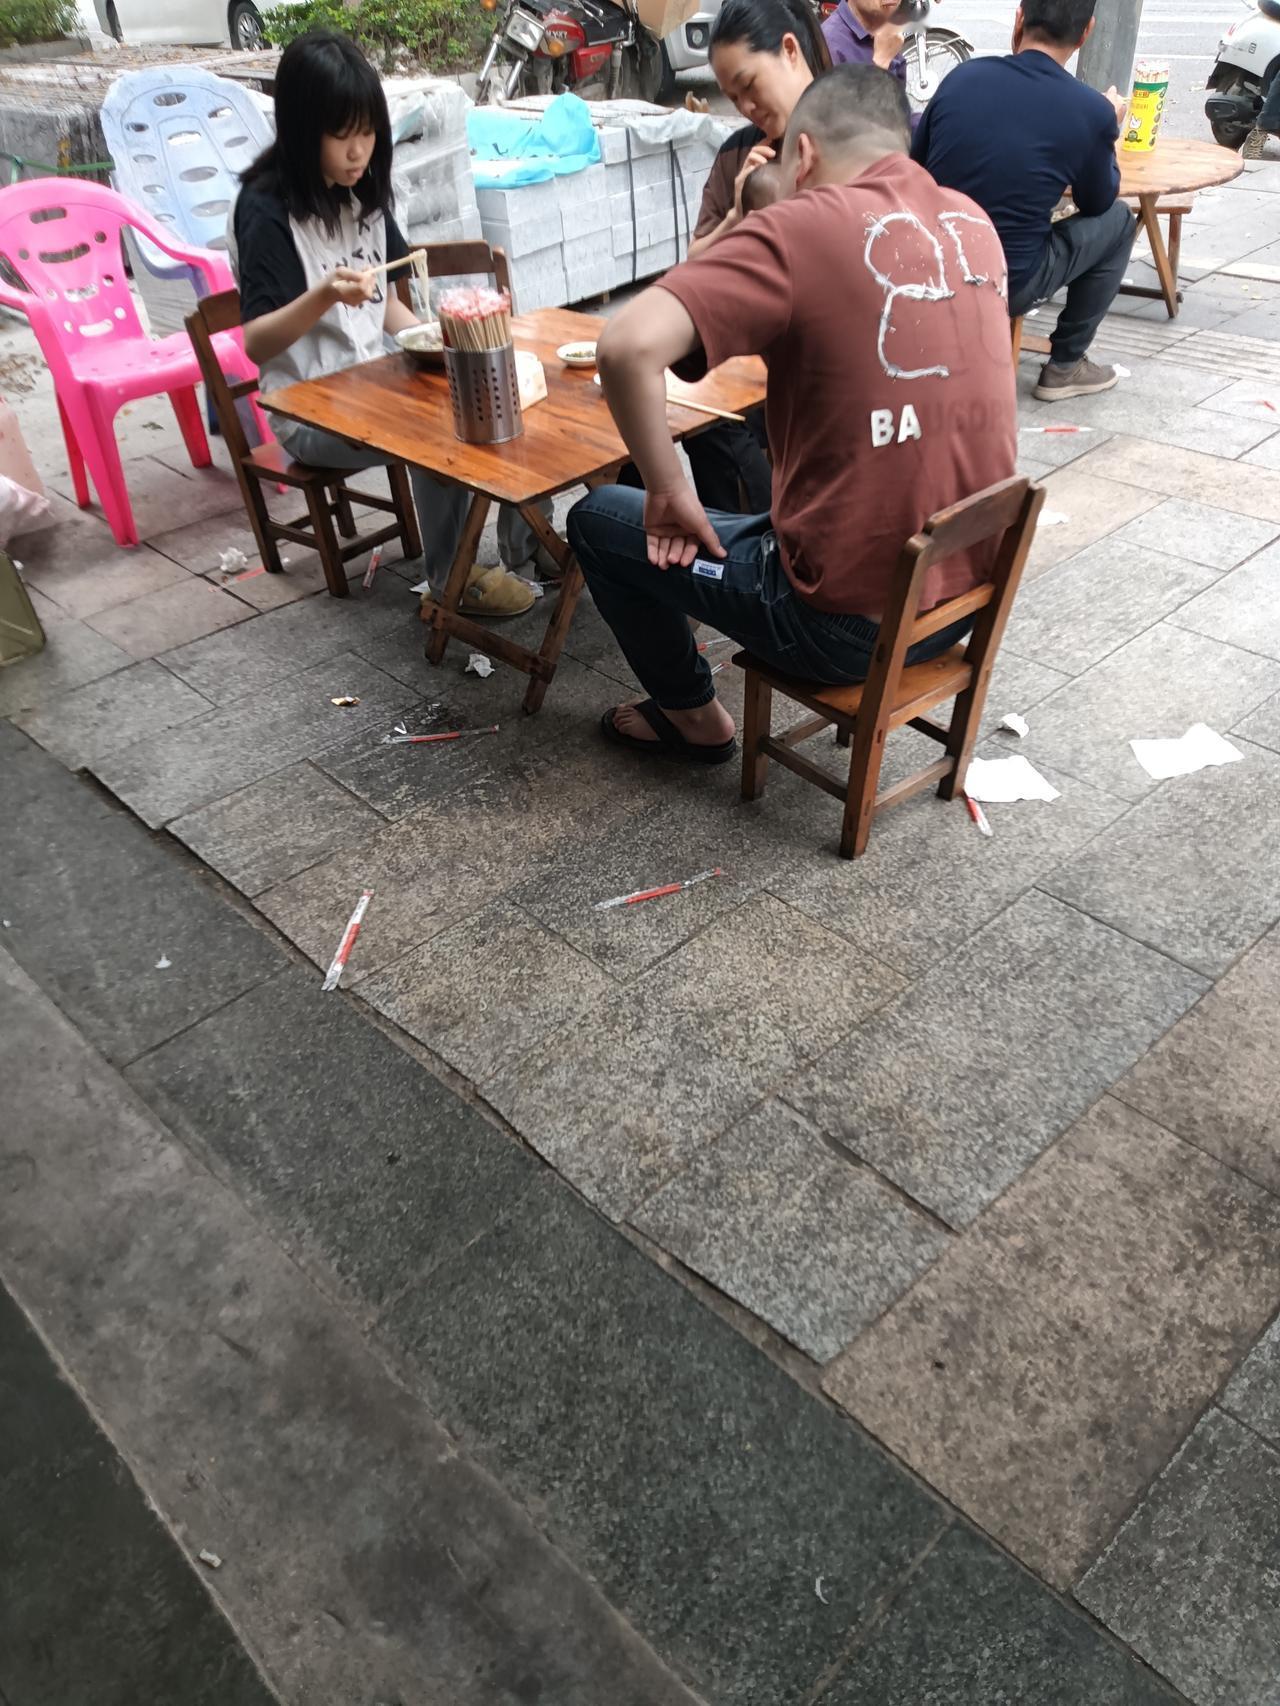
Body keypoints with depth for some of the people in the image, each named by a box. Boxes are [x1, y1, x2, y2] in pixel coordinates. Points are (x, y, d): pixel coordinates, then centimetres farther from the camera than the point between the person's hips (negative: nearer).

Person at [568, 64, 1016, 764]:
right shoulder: (975, 224, 5)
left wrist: (668, 490, -14)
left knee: (597, 519, 12)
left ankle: (692, 714, 28)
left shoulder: (802, 227, -15)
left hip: (851, 622, -7)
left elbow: (628, 347, -27)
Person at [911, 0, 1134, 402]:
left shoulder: (962, 76, -1)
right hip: (1006, 285, -4)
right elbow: (1097, 204, 9)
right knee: (1117, 220, 20)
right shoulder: (1092, 111, -8)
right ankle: (1065, 365, 22)